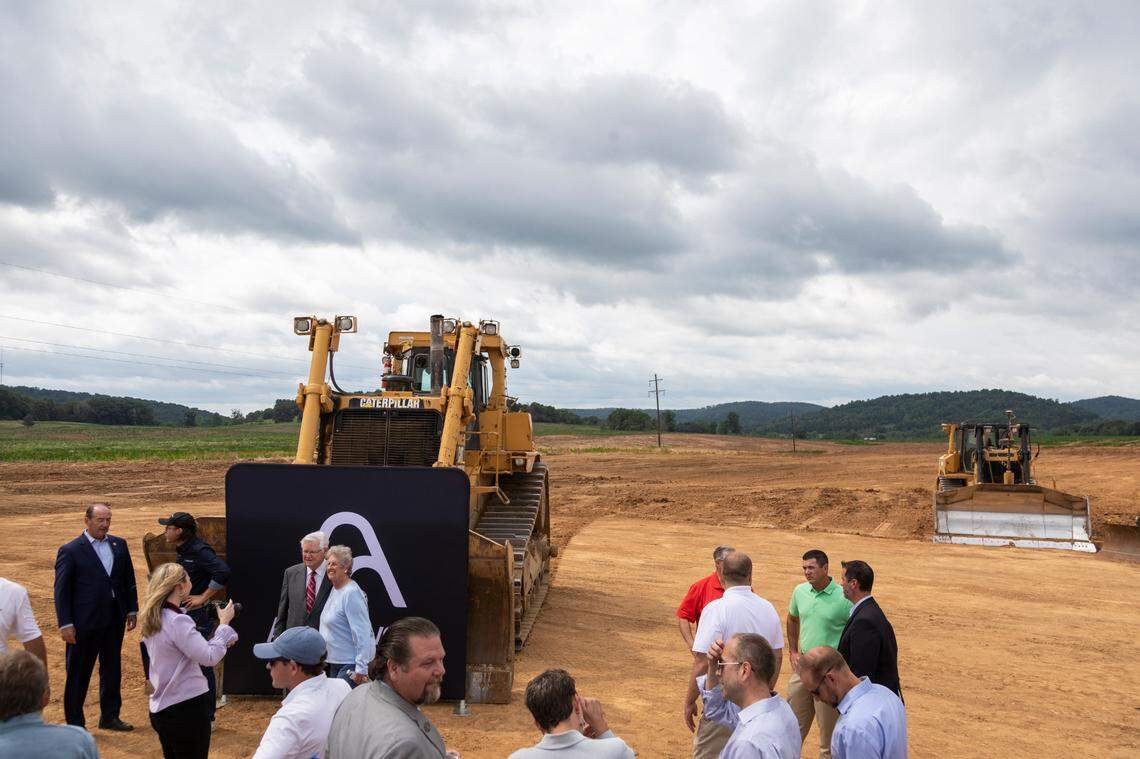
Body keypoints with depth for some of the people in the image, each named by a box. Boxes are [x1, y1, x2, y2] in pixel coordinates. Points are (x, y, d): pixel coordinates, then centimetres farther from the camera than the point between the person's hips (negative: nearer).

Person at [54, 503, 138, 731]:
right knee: (78, 674, 6)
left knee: (112, 670, 16)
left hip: (114, 620, 5)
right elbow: (61, 590, -8)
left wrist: (132, 610, 10)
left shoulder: (119, 545, 6)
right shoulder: (70, 551, -9)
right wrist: (65, 624, -12)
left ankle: (110, 716, 30)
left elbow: (129, 580, 12)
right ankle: (74, 723, 19)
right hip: (84, 624, -5)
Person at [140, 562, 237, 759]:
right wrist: (224, 623, -13)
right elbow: (209, 658, -22)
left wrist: (223, 640, 5)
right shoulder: (178, 621, -23)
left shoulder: (151, 621, 6)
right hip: (187, 708, -9)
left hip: (161, 708, 9)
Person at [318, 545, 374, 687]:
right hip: (335, 661, 10)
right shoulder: (334, 589, 11)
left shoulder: (352, 593, -18)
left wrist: (361, 669, -25)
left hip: (350, 664, -10)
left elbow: (362, 632, -23)